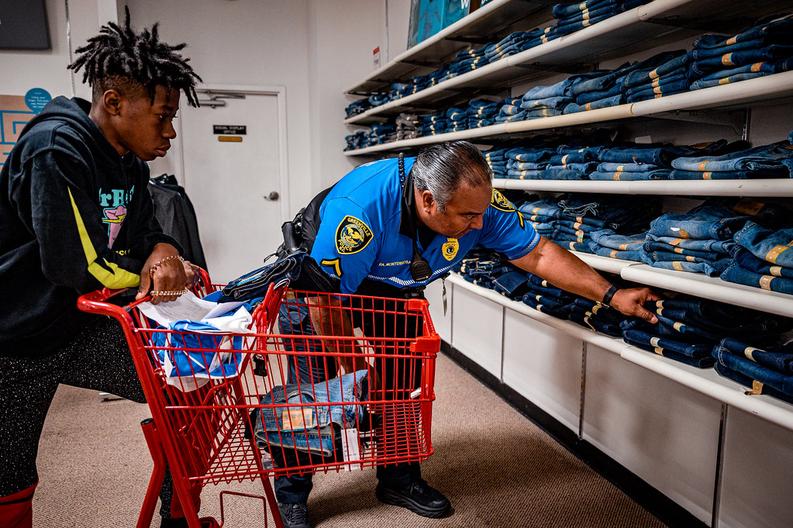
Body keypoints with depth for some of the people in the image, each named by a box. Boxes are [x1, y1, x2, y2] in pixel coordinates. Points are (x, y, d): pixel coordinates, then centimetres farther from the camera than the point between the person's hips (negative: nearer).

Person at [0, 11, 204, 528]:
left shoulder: (130, 162, 2)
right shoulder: (55, 150, -24)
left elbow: (147, 232, 7)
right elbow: (85, 268, -27)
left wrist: (164, 251, -17)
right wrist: (155, 269, -10)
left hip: (84, 330, 7)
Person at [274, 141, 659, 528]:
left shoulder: (479, 201, -26)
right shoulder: (360, 209, -42)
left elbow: (537, 254, -14)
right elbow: (324, 300, -31)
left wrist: (611, 295, -18)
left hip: (393, 288, 5)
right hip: (320, 278, -4)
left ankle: (399, 480, 24)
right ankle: (291, 496, 18)